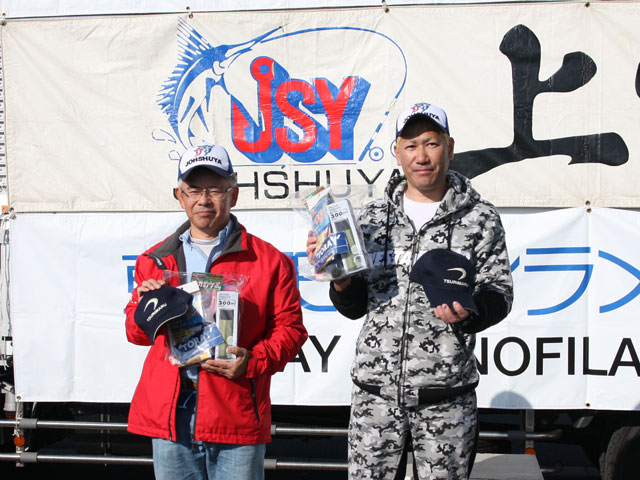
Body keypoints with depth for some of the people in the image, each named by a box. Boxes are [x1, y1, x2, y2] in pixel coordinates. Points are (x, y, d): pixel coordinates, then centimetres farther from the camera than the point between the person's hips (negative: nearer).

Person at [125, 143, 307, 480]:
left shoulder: (268, 261, 3)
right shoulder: (155, 260, 14)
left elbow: (289, 329, 2)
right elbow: (136, 334, 19)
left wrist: (253, 361, -15)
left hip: (237, 417, -3)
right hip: (169, 416, 3)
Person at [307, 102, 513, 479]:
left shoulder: (480, 218, 1)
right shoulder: (373, 217, 9)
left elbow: (499, 293, 1)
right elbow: (355, 306, 12)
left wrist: (468, 313, -19)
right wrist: (341, 283, -9)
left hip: (445, 395, -2)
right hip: (375, 390, 2)